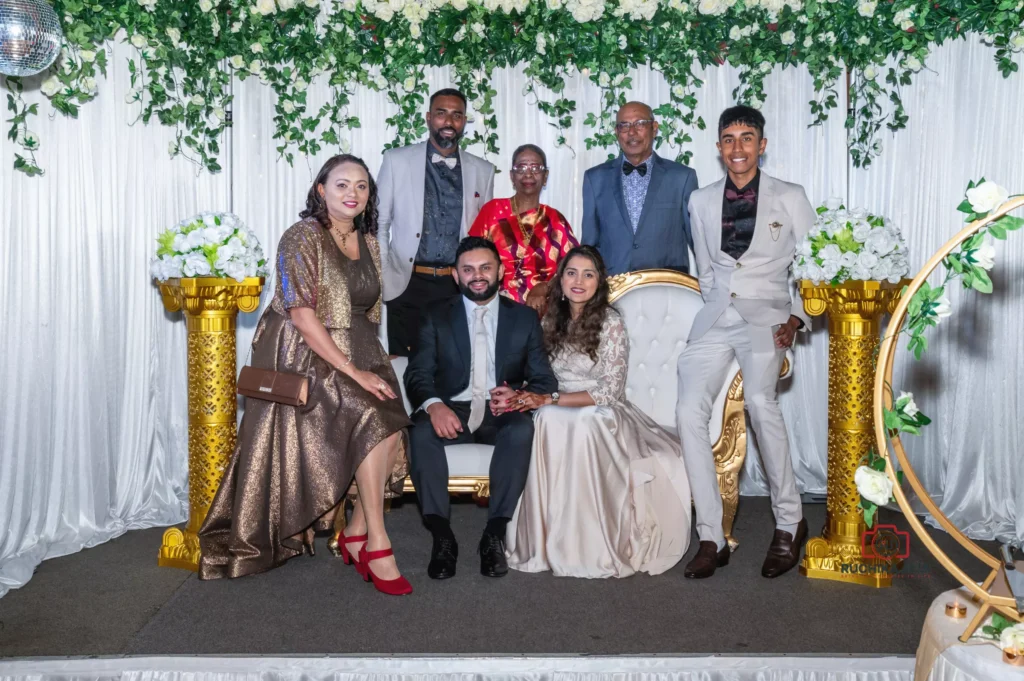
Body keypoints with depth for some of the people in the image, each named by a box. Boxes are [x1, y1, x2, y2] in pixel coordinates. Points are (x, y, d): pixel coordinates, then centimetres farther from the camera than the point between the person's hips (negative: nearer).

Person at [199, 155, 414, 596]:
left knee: (392, 427, -18)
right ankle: (376, 545, -14)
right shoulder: (303, 237, -9)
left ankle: (356, 534, -2)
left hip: (357, 352, 6)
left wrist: (371, 363, 0)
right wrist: (353, 371, -21)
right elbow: (301, 315, -18)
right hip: (306, 357, -6)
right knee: (375, 420, -26)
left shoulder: (367, 242, 13)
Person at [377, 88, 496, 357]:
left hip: (460, 286, 2)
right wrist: (385, 278, -1)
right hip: (407, 285, -1)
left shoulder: (482, 170, 8)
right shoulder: (396, 160, 3)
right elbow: (380, 222, 5)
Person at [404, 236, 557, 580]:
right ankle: (442, 535, -26)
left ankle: (495, 534, -27)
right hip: (451, 410, 0)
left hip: (502, 413, 0)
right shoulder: (437, 318, 10)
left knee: (522, 430, -34)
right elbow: (418, 374, -1)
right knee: (422, 432, -32)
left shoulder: (525, 318, 10)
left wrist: (520, 395, -20)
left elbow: (544, 380, 5)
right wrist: (433, 405, -25)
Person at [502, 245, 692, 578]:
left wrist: (550, 400, -19)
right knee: (545, 421, -32)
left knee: (582, 423, -38)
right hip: (558, 412, 4)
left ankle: (590, 546, -27)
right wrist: (521, 394, -13)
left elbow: (609, 391, -13)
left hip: (603, 413, -4)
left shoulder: (611, 322, -7)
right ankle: (546, 537, -24)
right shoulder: (551, 320, 8)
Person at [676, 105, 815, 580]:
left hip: (766, 317, -3)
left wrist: (796, 318, -6)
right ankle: (711, 539, -6)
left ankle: (789, 522, -10)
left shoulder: (790, 198, 6)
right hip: (715, 318, 4)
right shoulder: (702, 201, 15)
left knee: (759, 400, -29)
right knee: (689, 412, -15)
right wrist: (721, 313, 11)